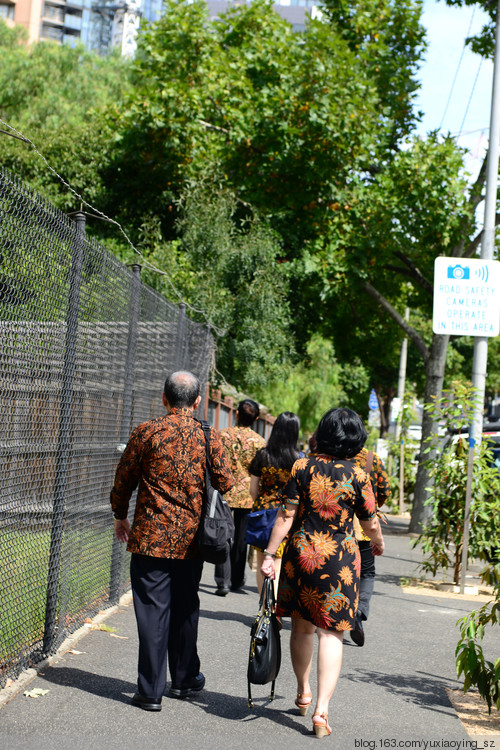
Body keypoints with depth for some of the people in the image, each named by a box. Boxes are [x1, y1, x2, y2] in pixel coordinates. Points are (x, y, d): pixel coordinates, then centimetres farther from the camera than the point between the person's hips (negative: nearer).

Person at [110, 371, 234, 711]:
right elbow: (226, 484, 0)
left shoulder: (146, 432, -6)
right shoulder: (210, 437, -2)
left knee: (153, 610, 2)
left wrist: (120, 516, 17)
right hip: (192, 539, 2)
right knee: (185, 608, 17)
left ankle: (151, 691, 6)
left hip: (151, 537, -2)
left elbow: (124, 479, 1)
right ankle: (185, 678, 30)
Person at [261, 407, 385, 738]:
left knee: (302, 626, 18)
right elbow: (371, 524, 1)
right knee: (331, 633, 3)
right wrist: (378, 542, 22)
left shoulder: (302, 467, -4)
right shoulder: (358, 476, -7)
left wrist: (270, 553, -2)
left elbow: (286, 516, -7)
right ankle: (322, 709, -6)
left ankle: (303, 693, 35)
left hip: (301, 554, 2)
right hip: (339, 560, -2)